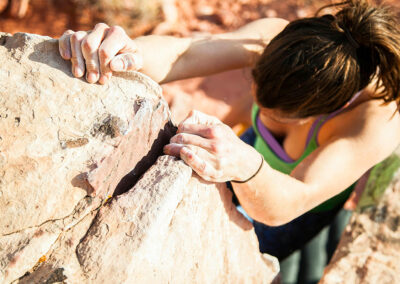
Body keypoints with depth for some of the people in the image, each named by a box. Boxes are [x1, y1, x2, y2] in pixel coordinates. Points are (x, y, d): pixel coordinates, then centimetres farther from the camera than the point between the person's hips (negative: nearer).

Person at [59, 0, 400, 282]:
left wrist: (245, 166, -75)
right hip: (258, 152, 4)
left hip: (308, 206, -3)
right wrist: (128, 52, -70)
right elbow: (181, 55, -47)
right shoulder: (275, 37, -35)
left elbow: (283, 207, -53)